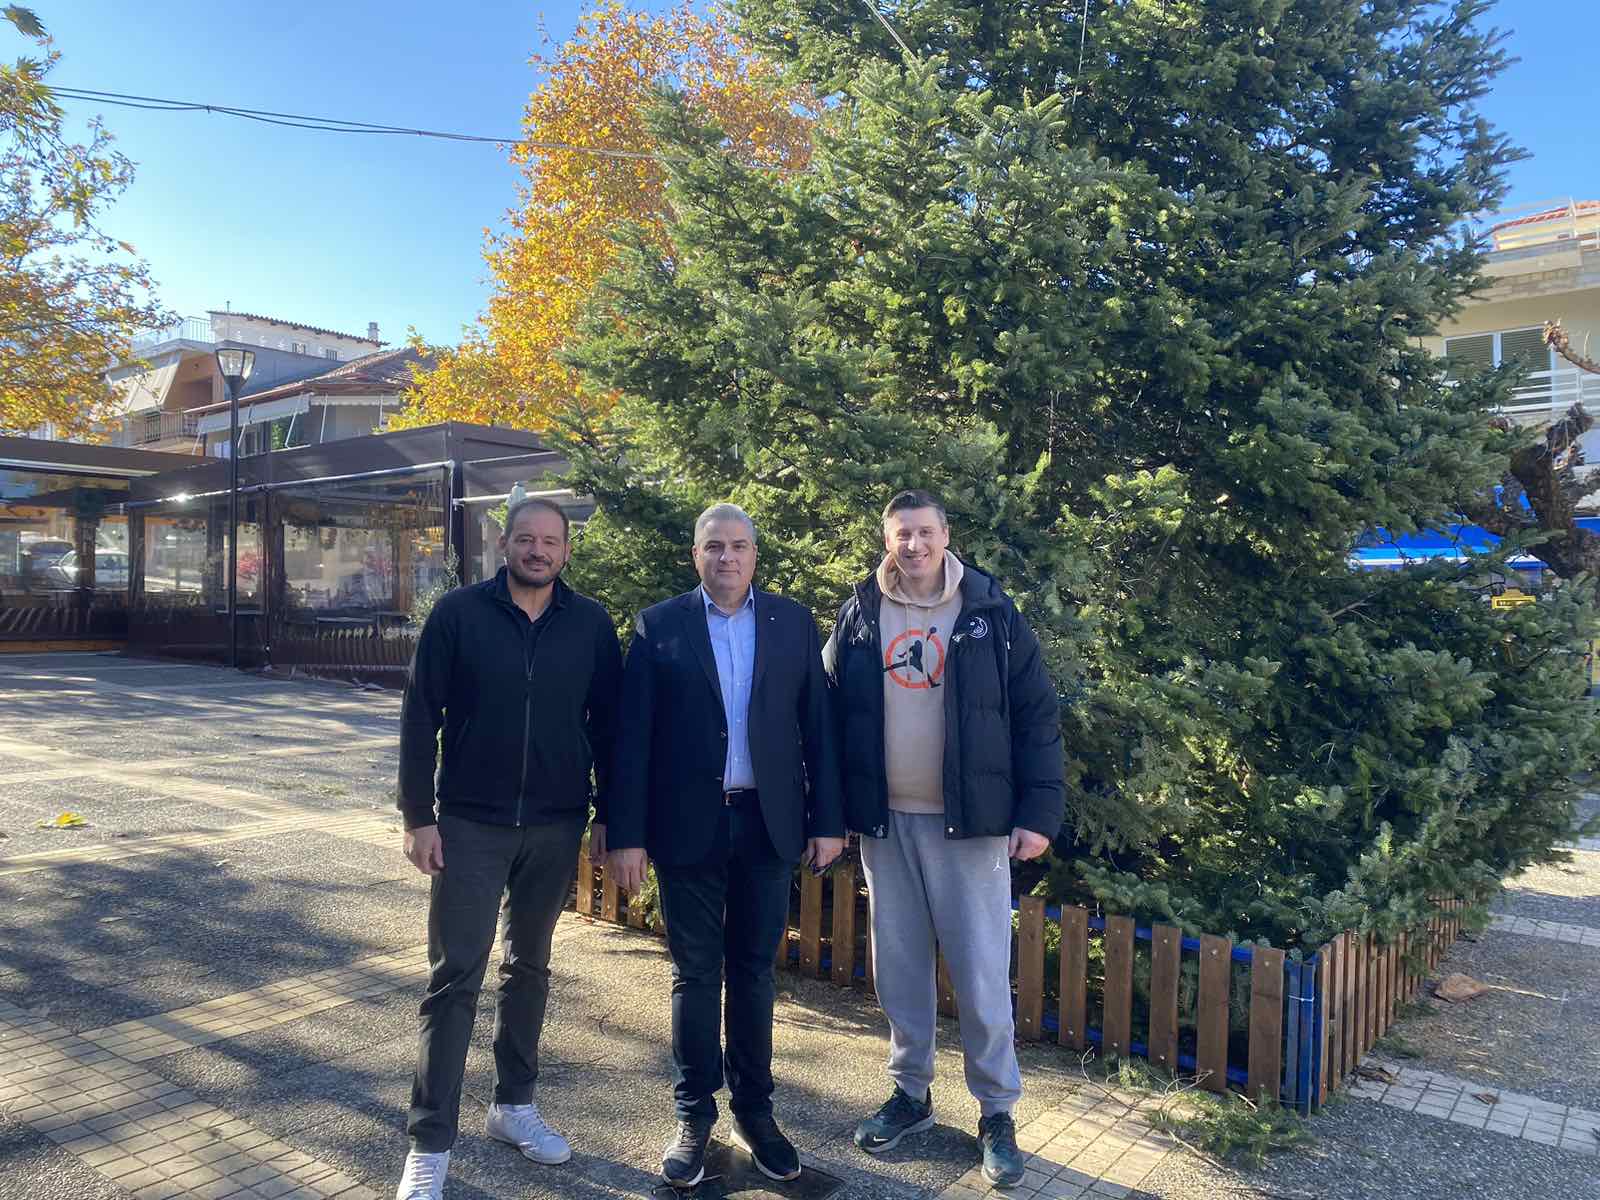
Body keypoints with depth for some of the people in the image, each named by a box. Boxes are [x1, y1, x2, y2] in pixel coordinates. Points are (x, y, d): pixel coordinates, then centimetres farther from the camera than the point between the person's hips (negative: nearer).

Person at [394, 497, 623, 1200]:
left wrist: (610, 819, 3)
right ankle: (430, 1143, 11)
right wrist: (417, 817, -7)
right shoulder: (459, 614, -5)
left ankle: (514, 1105, 32)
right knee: (455, 976, 1)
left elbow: (607, 725, 4)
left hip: (556, 829, 2)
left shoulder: (591, 625, -1)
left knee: (529, 966, 15)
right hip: (470, 826, -2)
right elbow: (419, 718, -4)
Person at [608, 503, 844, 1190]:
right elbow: (632, 737, -3)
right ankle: (695, 1116, 25)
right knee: (695, 974, 9)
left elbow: (817, 726, 3)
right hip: (689, 824, -1)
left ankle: (753, 1109, 28)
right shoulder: (659, 626, -1)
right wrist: (627, 834, -7)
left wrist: (827, 820, -1)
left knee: (754, 971, 13)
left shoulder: (793, 623, 4)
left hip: (767, 823, 1)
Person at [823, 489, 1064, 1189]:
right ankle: (911, 1093, 31)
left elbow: (1036, 716, -3)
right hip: (885, 821, 3)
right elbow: (829, 710, 6)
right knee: (899, 967, 13)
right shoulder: (860, 615, 3)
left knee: (980, 974, 3)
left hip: (969, 820, -2)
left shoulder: (990, 613, -3)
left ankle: (997, 1112, 21)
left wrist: (1040, 812, -8)